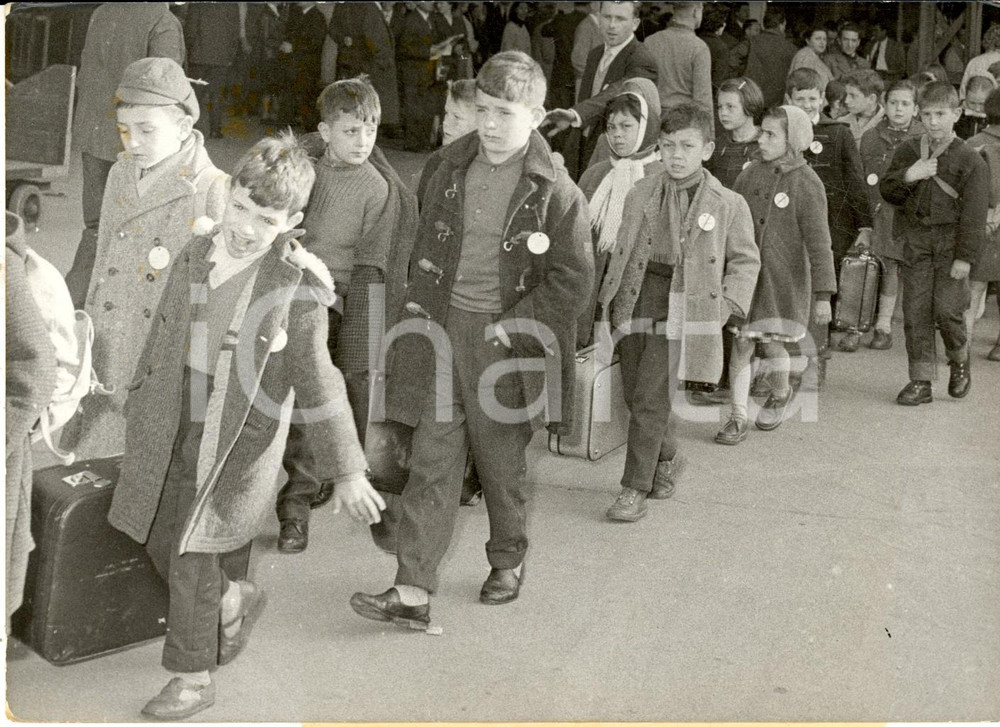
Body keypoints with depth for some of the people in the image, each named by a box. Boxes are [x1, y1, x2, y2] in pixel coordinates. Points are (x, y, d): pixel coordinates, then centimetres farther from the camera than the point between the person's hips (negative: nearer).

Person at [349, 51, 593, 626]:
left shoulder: (556, 193, -10)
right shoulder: (454, 165, 5)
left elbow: (572, 281, -9)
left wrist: (511, 328, -13)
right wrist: (419, 300, 8)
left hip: (505, 342, -3)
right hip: (442, 326, 4)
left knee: (502, 462, 12)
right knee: (432, 460, 1)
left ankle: (508, 562, 36)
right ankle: (413, 592, 2)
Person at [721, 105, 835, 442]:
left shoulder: (807, 184, -13)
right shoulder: (752, 173, -1)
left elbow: (819, 243, -13)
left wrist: (823, 294, -16)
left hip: (783, 278, -3)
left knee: (772, 344, 7)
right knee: (741, 345, 1)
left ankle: (780, 394, 38)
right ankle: (738, 418, 11)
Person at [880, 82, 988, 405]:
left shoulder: (970, 159, -5)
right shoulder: (908, 151, 8)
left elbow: (974, 212, -7)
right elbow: (887, 191, 7)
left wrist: (965, 257, -13)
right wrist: (908, 175, -13)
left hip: (951, 241, -3)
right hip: (916, 239, 3)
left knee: (947, 308, -9)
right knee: (915, 310, 1)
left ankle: (959, 361, 21)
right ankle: (920, 381, 8)